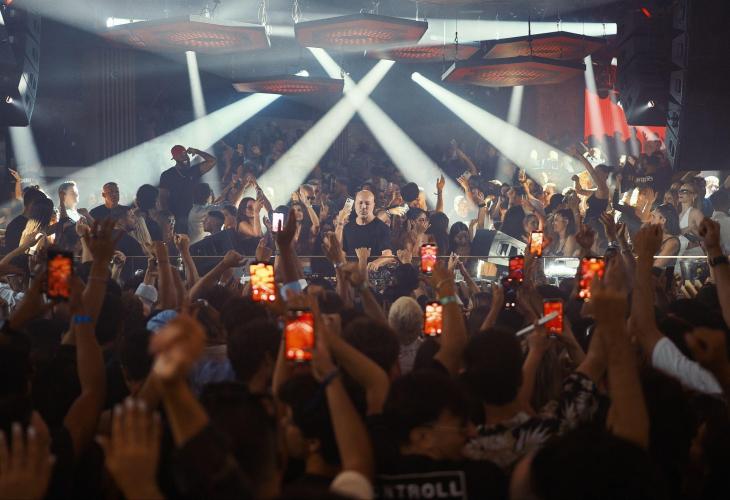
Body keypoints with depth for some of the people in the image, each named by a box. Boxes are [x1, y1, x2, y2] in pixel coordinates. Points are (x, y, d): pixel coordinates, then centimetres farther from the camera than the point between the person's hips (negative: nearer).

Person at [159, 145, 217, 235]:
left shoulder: (193, 171, 7)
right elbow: (163, 198, -2)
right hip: (176, 217, -3)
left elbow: (212, 161, 1)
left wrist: (196, 151, -6)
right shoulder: (167, 175, 0)